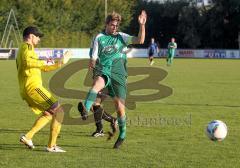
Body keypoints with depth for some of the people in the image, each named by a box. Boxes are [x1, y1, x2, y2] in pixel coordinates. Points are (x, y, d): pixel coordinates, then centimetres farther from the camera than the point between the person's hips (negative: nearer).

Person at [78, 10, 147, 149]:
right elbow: (94, 59, 14)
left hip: (118, 74, 1)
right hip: (103, 71, -1)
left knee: (120, 106, 0)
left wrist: (142, 25, -14)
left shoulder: (121, 37, 10)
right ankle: (86, 110, -59)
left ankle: (122, 135, 21)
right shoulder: (99, 38, 11)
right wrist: (93, 63, -6)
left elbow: (140, 40, -3)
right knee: (97, 83, -38)